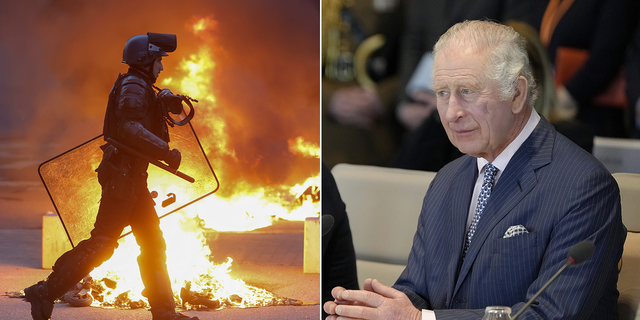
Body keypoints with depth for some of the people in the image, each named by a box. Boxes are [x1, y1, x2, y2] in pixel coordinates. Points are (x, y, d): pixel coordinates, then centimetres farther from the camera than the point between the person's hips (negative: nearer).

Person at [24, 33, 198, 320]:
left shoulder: (141, 89, 22)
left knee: (154, 245, 10)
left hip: (133, 178, 11)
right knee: (102, 244, -14)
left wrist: (164, 103, 4)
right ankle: (46, 292, -12)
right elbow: (129, 127, -25)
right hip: (122, 175, -11)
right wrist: (166, 151, -25)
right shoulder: (133, 87, -10)